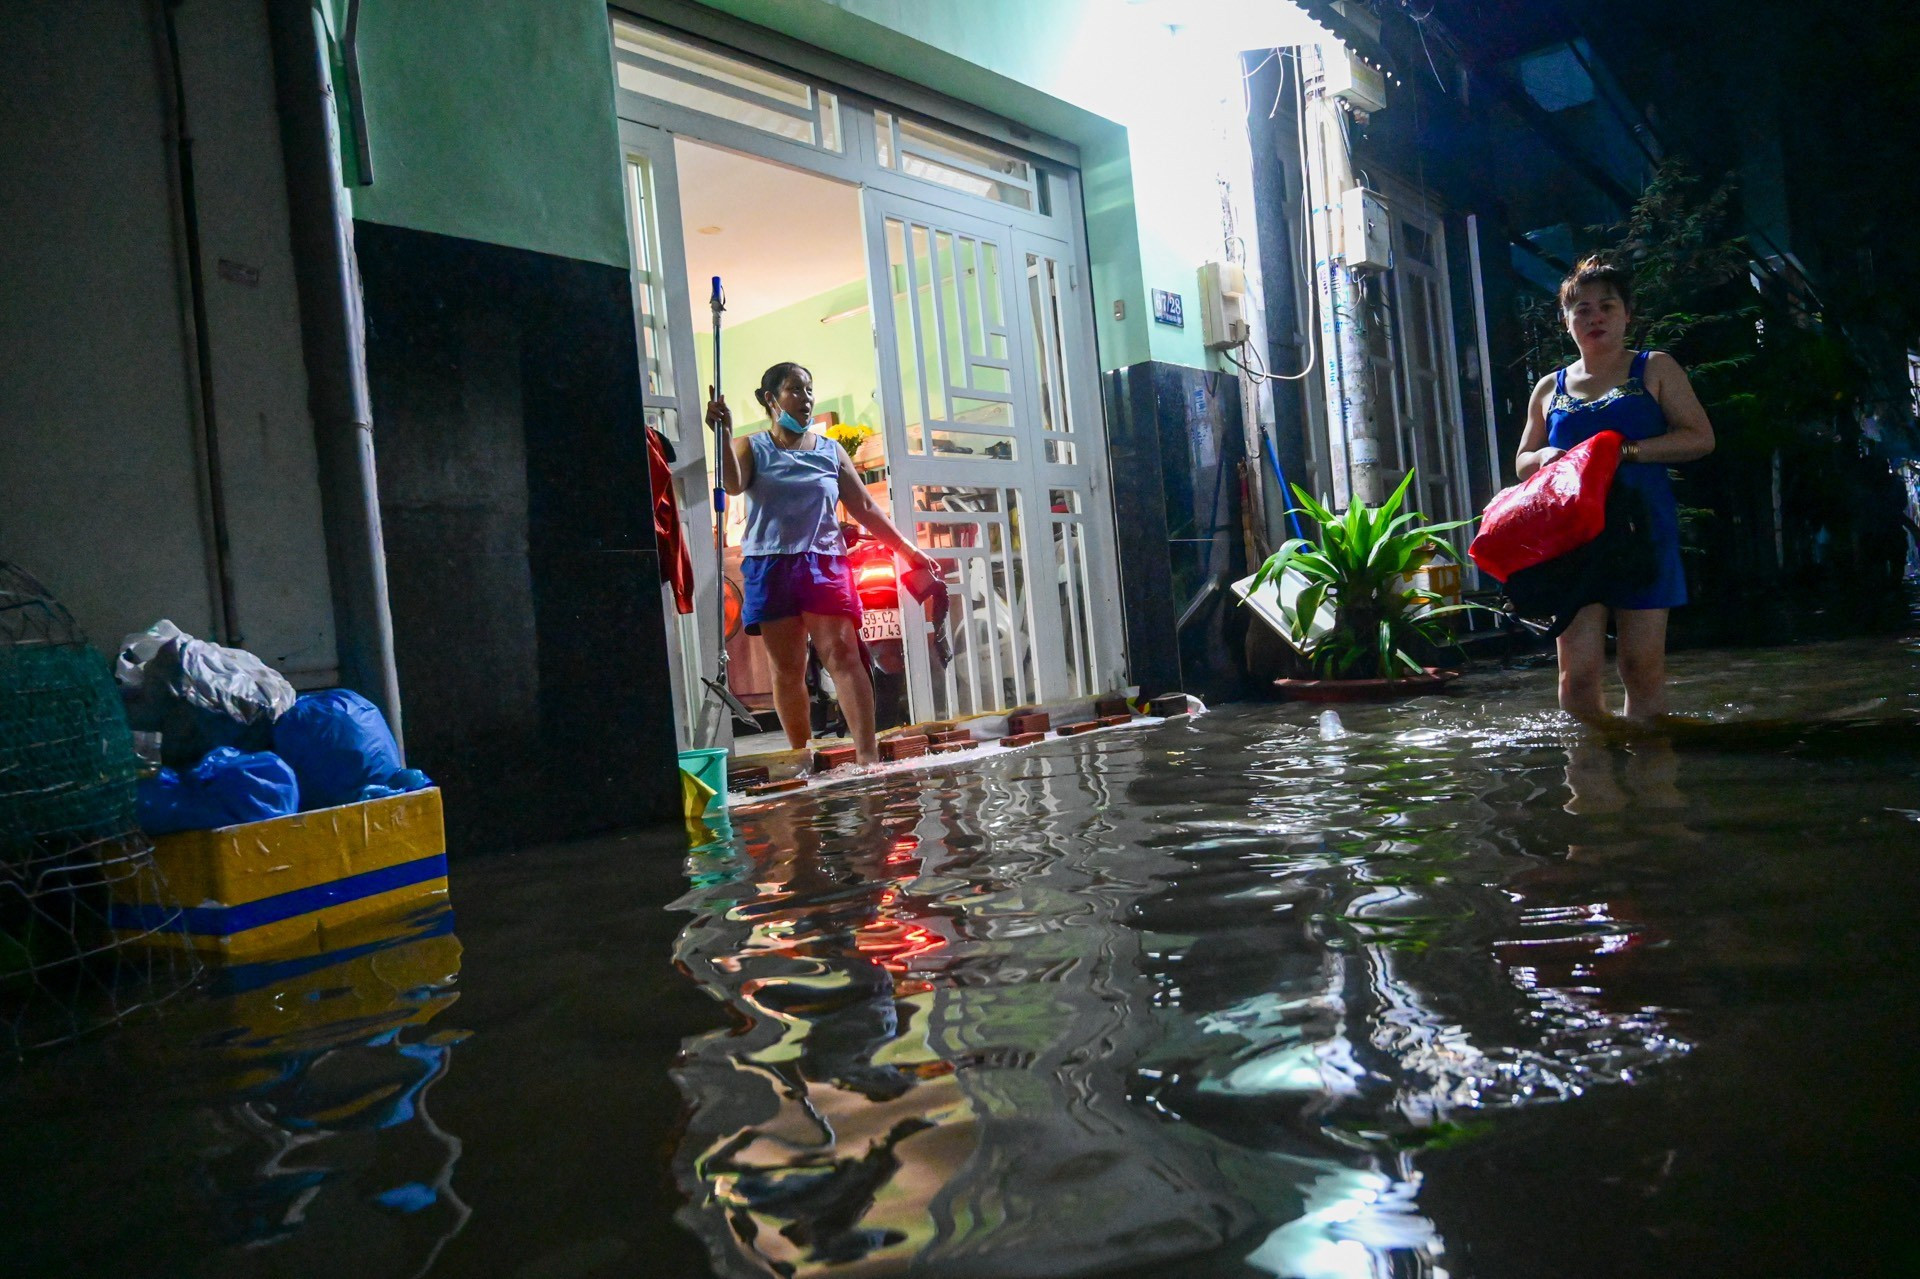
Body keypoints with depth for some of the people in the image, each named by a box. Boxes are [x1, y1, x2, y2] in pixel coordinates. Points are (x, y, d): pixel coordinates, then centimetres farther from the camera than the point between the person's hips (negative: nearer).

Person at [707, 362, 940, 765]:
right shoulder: (752, 448, 8)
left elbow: (864, 507, 11)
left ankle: (867, 753, -19)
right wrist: (724, 434, -26)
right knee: (787, 668, 2)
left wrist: (908, 549, 7)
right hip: (770, 565, 0)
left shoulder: (831, 451, 12)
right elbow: (732, 485, -12)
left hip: (824, 561, 0)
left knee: (843, 653, -13)